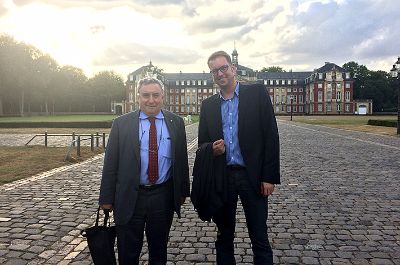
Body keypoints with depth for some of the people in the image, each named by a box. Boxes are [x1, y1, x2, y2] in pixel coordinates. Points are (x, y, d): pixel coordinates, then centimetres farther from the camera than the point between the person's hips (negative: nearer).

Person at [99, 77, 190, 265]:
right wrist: (107, 198, -4)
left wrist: (183, 191, 5)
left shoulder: (176, 122, 2)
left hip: (164, 197, 1)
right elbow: (110, 163, -3)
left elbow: (182, 159, 5)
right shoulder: (121, 123, -3)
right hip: (129, 197, -1)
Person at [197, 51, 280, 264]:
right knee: (224, 237, 16)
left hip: (252, 176, -3)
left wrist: (270, 176, -10)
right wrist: (212, 149, -11)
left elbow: (271, 136, -5)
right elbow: (202, 143, 13)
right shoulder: (208, 105, 9)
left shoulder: (257, 93, -2)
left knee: (259, 237, 6)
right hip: (221, 178, 4)